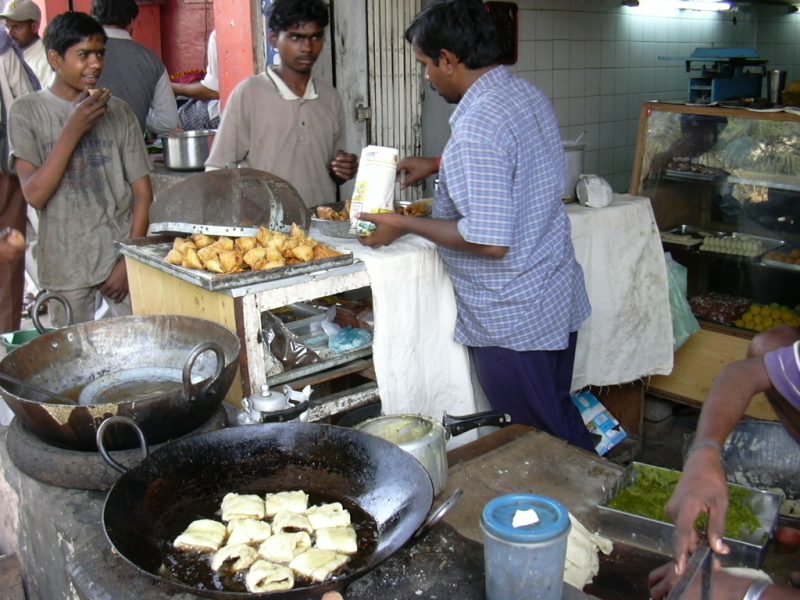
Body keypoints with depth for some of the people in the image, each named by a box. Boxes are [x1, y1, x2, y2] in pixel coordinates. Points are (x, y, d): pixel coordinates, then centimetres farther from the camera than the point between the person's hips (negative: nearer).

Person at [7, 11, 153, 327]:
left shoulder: (119, 112, 3)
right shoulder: (27, 111, -2)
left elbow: (142, 193, 4)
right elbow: (35, 194, -10)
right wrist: (73, 130, -18)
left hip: (122, 255, 1)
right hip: (65, 265, -1)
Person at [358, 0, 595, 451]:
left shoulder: (478, 125, -25)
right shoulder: (530, 95, 4)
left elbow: (490, 242, -28)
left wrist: (405, 225, -17)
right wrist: (438, 165, 23)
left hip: (512, 320, -9)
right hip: (559, 299, 9)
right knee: (560, 423, 24)